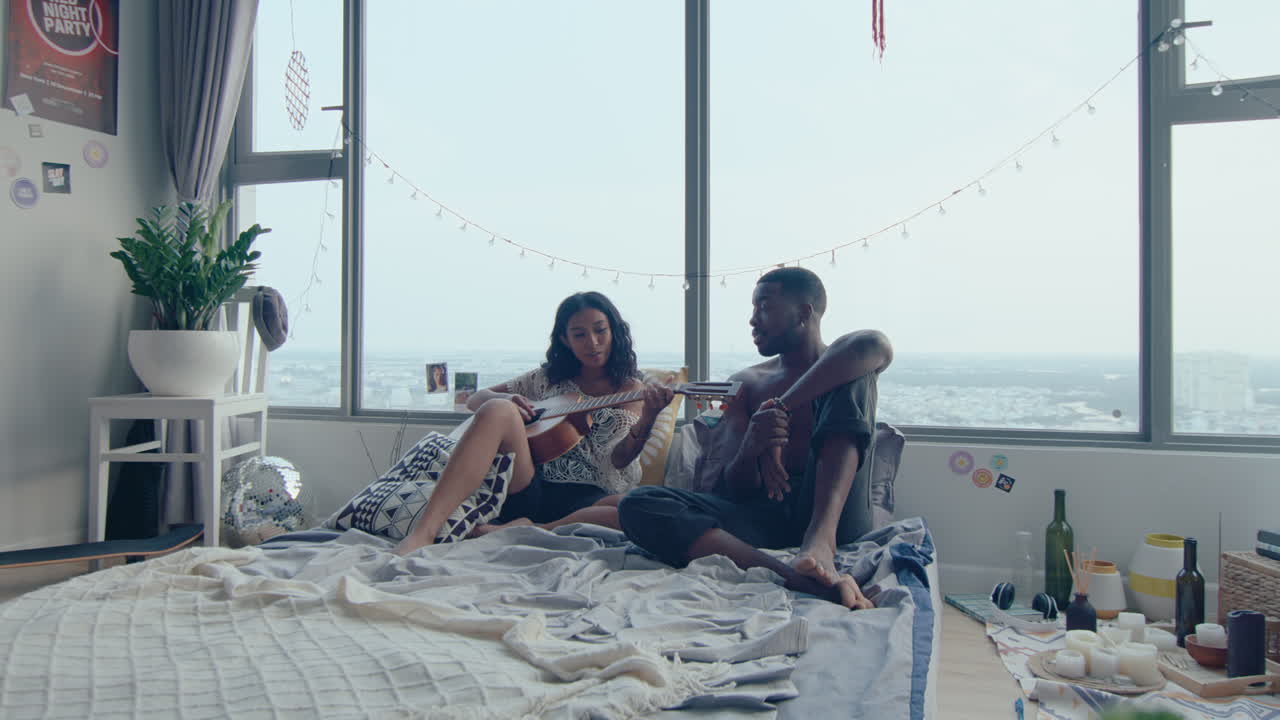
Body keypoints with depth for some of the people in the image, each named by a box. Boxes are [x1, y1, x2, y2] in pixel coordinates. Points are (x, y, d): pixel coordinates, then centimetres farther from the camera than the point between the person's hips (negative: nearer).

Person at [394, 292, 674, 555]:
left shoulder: (632, 390, 12)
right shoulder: (548, 378, 21)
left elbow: (617, 461, -4)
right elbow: (475, 399, 23)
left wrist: (647, 420, -26)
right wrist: (506, 401, -2)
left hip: (586, 498, -2)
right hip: (526, 490, 2)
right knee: (497, 410, -26)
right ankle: (422, 533, -37)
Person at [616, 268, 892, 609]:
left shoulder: (842, 367, 11)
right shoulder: (746, 384, 20)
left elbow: (875, 346, -19)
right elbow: (734, 489, 9)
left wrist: (782, 408, -25)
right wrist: (749, 450, -16)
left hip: (831, 511, -3)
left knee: (851, 378, -17)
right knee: (637, 505, -22)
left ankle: (821, 539, -35)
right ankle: (801, 580, -42)